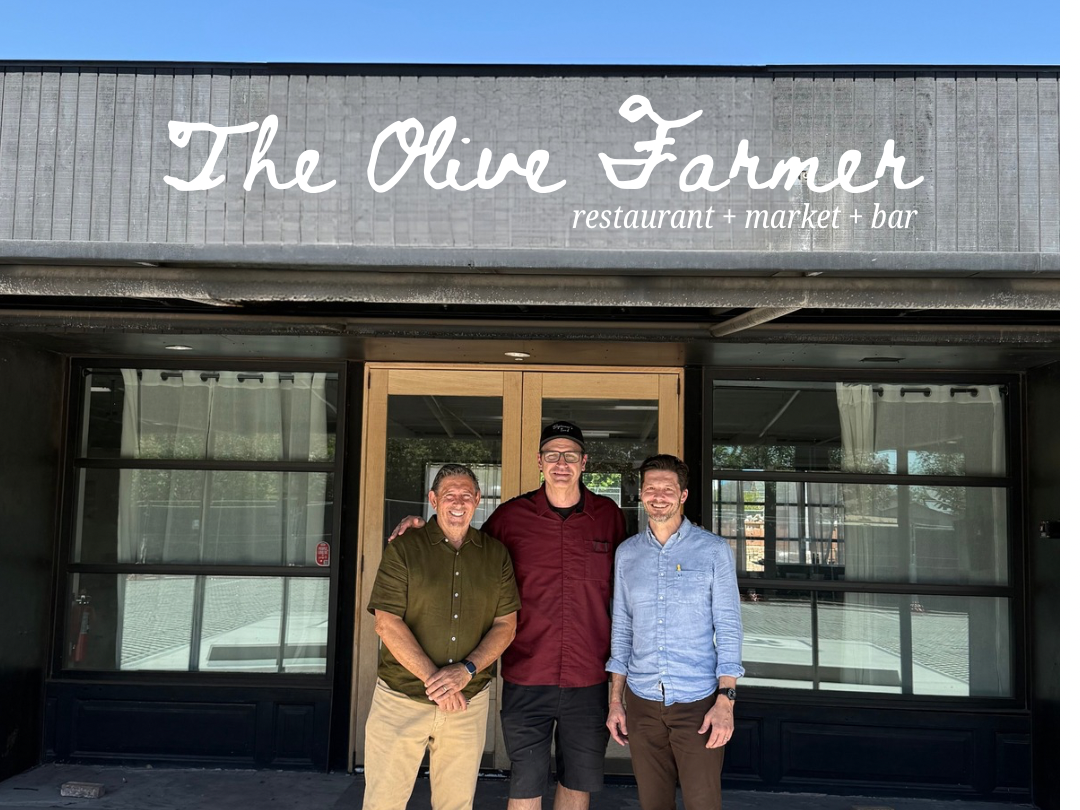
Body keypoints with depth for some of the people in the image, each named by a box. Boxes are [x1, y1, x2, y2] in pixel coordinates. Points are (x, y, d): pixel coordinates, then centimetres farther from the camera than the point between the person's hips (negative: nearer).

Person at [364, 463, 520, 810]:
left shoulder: (496, 554, 5)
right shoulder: (403, 548, -4)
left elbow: (506, 624, 3)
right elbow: (387, 623, -10)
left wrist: (466, 670, -13)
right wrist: (432, 678, -16)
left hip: (469, 701, 2)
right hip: (402, 699, -2)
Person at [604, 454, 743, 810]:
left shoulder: (713, 550, -3)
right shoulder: (627, 553, 6)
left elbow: (728, 627, -4)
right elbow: (621, 629, 10)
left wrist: (725, 701, -12)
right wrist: (616, 700, 8)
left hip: (698, 701, -3)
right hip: (642, 702, 3)